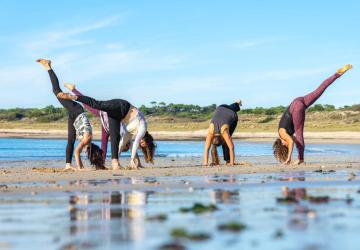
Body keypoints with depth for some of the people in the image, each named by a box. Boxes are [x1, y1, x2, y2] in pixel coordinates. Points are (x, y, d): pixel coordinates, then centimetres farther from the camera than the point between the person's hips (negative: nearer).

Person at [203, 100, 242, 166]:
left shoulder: (224, 131, -41)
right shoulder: (211, 131, -34)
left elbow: (231, 147, -39)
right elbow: (206, 148, -34)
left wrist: (231, 162, -38)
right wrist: (205, 162, -37)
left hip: (233, 116, -3)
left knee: (225, 143, -8)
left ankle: (228, 160, 6)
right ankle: (237, 104, 73)